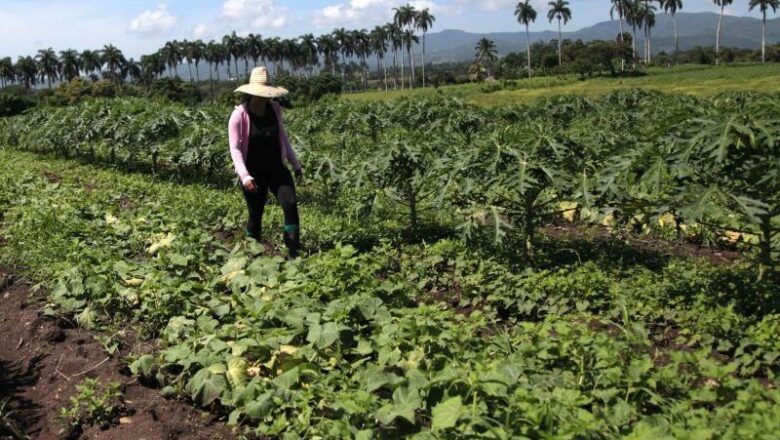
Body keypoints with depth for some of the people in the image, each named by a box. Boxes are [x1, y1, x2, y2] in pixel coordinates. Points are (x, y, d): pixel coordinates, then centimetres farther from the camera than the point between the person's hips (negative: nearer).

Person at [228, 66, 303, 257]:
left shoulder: (274, 109, 1)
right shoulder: (240, 115, -13)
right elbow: (235, 148, -15)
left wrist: (295, 164, 14)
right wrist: (244, 176, -26)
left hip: (276, 168, 3)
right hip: (253, 172, -3)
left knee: (290, 204, -14)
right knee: (255, 215, 8)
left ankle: (294, 254, -10)